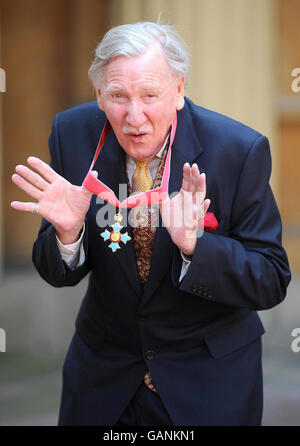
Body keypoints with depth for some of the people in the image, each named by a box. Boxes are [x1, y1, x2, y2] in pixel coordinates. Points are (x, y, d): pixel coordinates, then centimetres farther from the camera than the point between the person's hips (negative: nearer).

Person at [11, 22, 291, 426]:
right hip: (103, 369, 3)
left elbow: (272, 282, -17)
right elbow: (57, 274, -5)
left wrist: (195, 244, -34)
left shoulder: (240, 150, -20)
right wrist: (68, 231, -29)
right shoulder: (73, 133, -12)